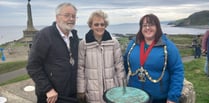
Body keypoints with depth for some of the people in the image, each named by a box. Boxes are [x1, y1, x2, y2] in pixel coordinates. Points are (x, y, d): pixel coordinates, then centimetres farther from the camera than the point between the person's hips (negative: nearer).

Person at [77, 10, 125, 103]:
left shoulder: (114, 42, -3)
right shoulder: (83, 44, -7)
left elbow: (120, 66, 1)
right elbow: (80, 68, -3)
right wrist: (81, 90, -2)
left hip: (112, 89, 1)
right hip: (92, 92, -1)